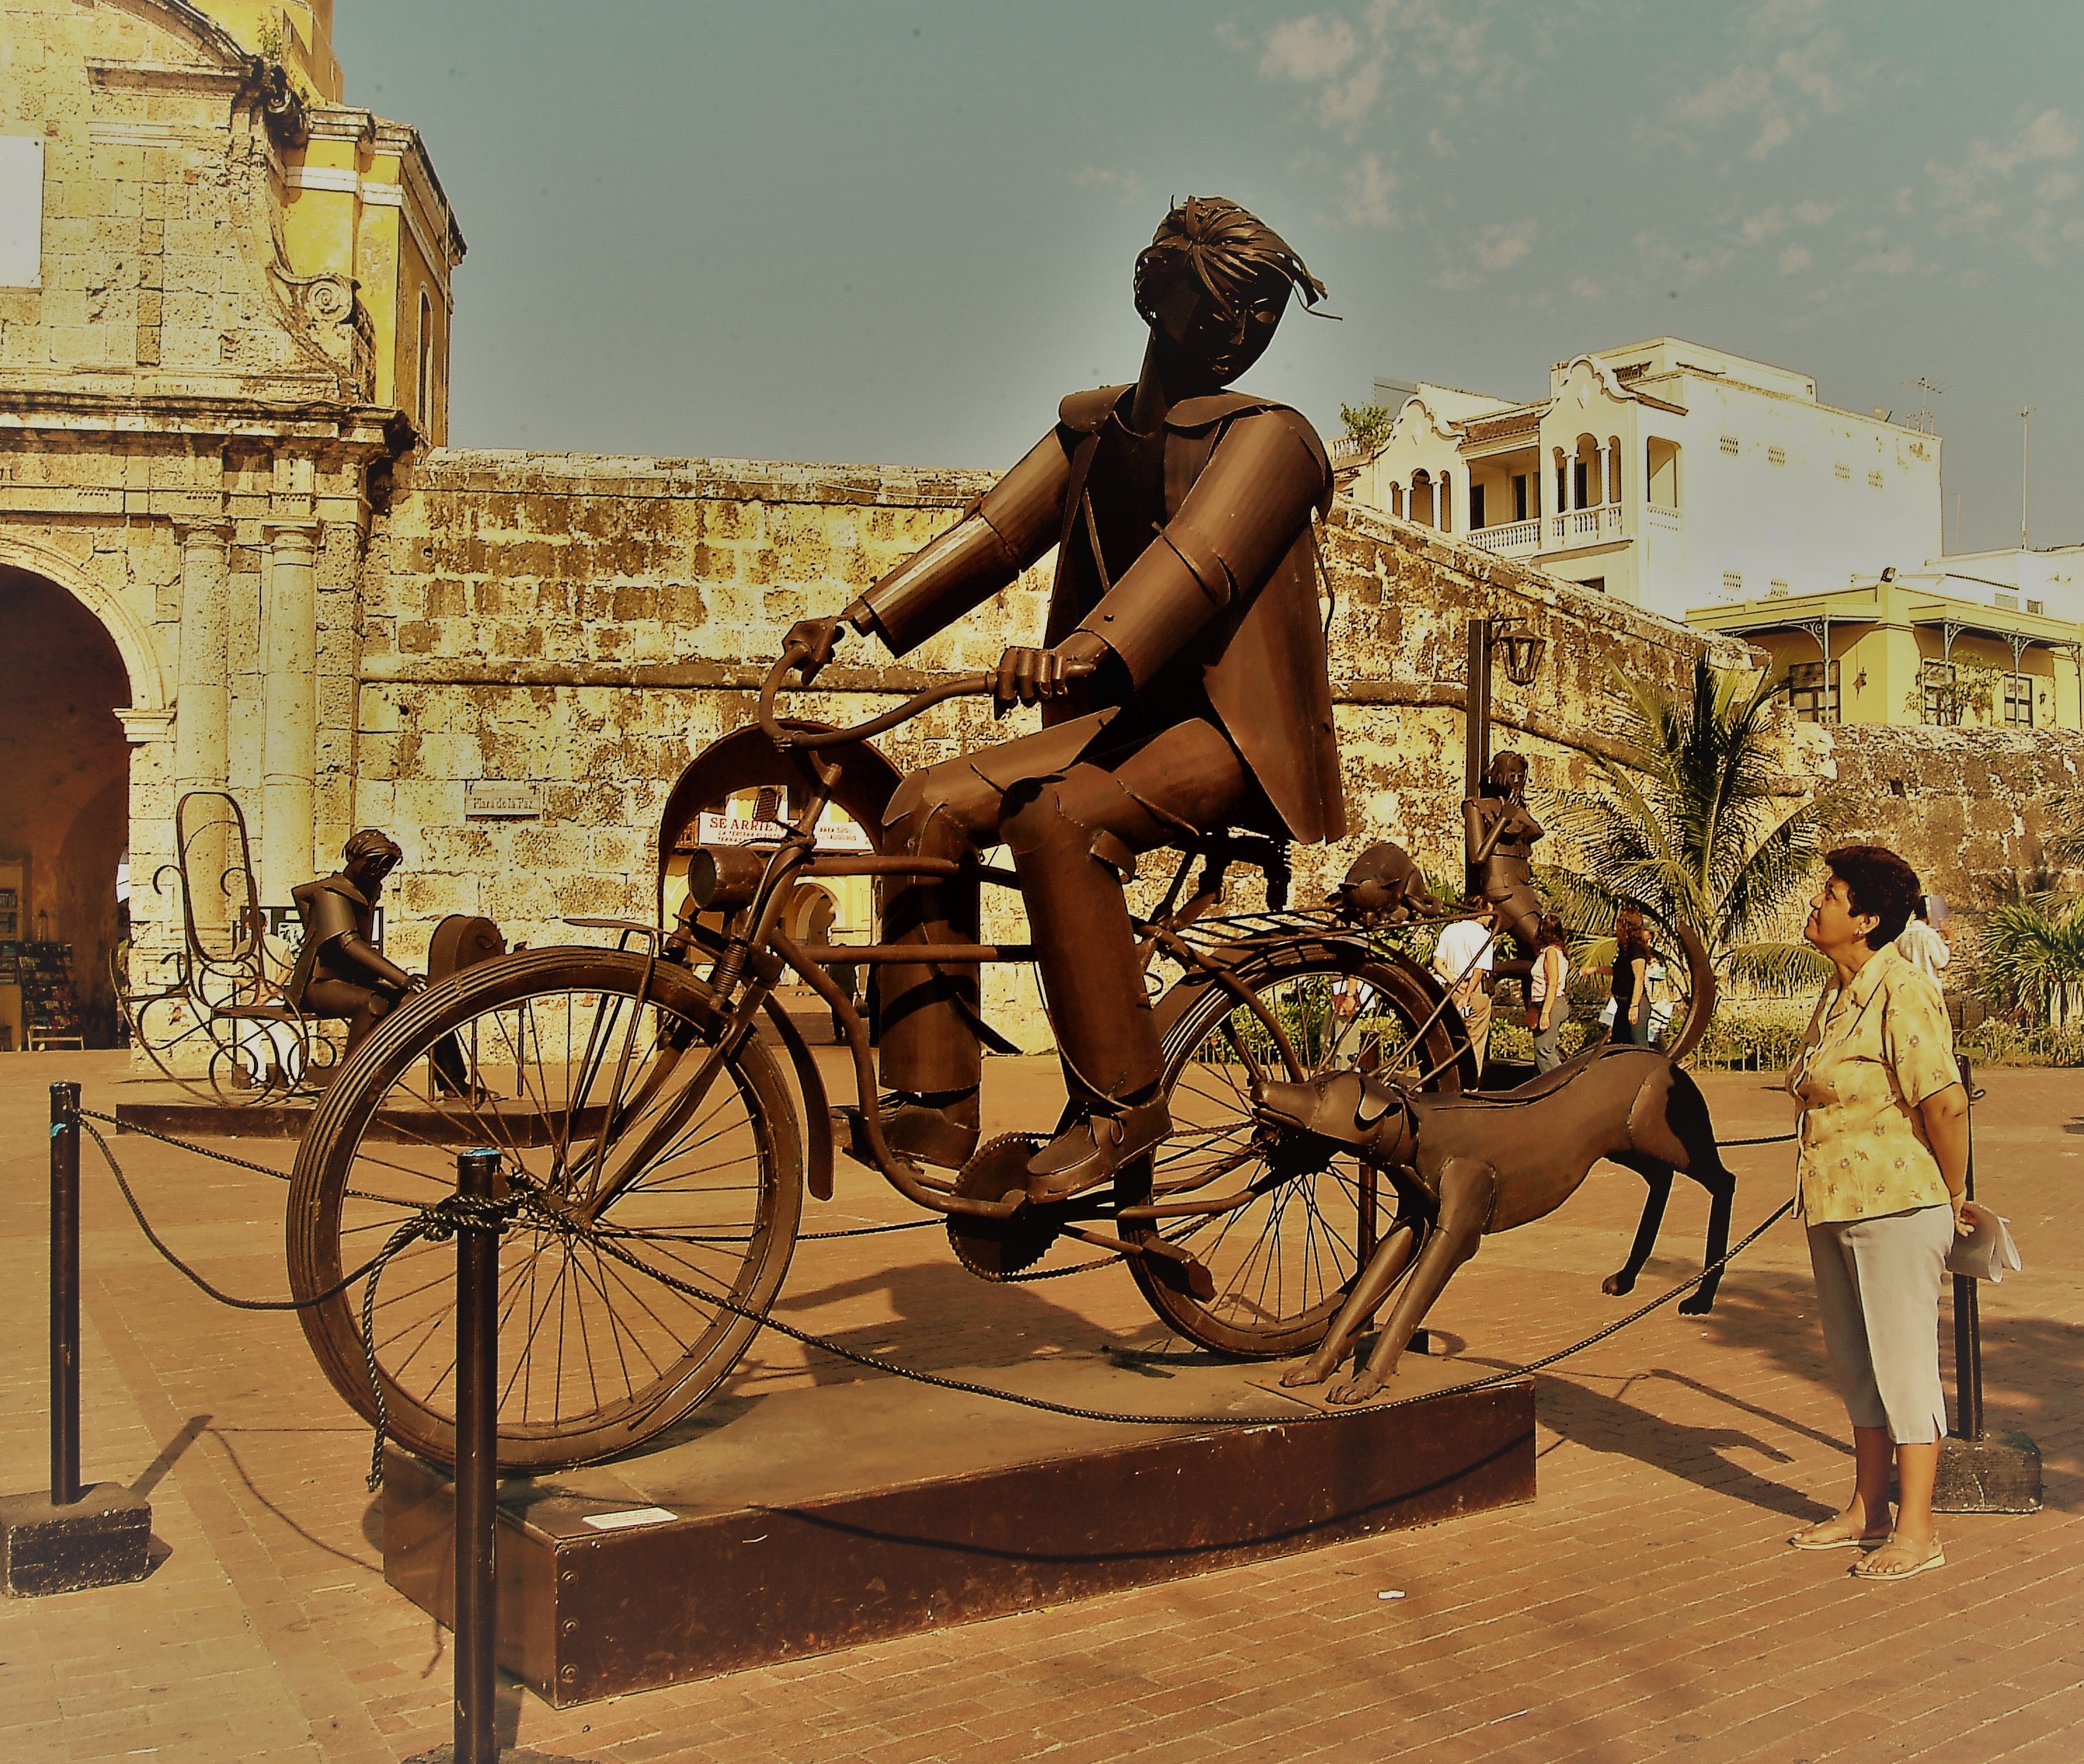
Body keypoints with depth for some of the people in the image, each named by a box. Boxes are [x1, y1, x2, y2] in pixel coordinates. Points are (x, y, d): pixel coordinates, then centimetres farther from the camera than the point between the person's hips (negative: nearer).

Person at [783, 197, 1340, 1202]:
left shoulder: (1270, 438, -6)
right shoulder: (1091, 426, 15)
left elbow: (1198, 560, -25)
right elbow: (996, 528, 3)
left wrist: (1090, 652, -43)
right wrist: (857, 622, -12)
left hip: (1235, 730, -6)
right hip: (1122, 714, 7)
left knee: (1053, 819, -32)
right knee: (930, 803, -12)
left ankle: (1120, 1106, -19)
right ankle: (932, 1105, -9)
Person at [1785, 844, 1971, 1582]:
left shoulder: (1902, 993, -19)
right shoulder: (1839, 990, 11)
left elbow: (1946, 1104, -22)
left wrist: (1952, 1200, -11)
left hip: (1895, 1208, -9)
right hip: (1835, 1207, 9)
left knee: (1903, 1362, 0)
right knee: (1857, 1363, 17)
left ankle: (1917, 1533, 11)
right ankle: (1866, 1510, 29)